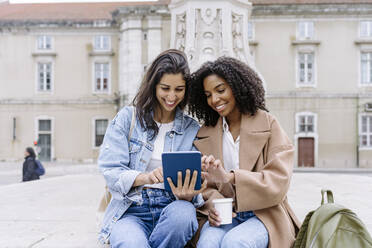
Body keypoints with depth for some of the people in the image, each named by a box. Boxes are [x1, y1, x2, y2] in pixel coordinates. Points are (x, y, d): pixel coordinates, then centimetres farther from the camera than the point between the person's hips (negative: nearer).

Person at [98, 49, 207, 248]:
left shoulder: (192, 129, 12)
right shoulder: (127, 118, 7)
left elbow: (192, 186, 9)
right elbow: (109, 170, -3)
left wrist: (187, 195, -17)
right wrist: (145, 177, -23)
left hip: (172, 207, 3)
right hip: (130, 210, -2)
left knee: (183, 212, -35)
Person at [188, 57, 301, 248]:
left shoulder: (268, 124, 1)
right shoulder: (205, 134, 13)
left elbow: (278, 182, -9)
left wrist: (229, 178, -23)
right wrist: (212, 202, -14)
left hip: (264, 215, -2)